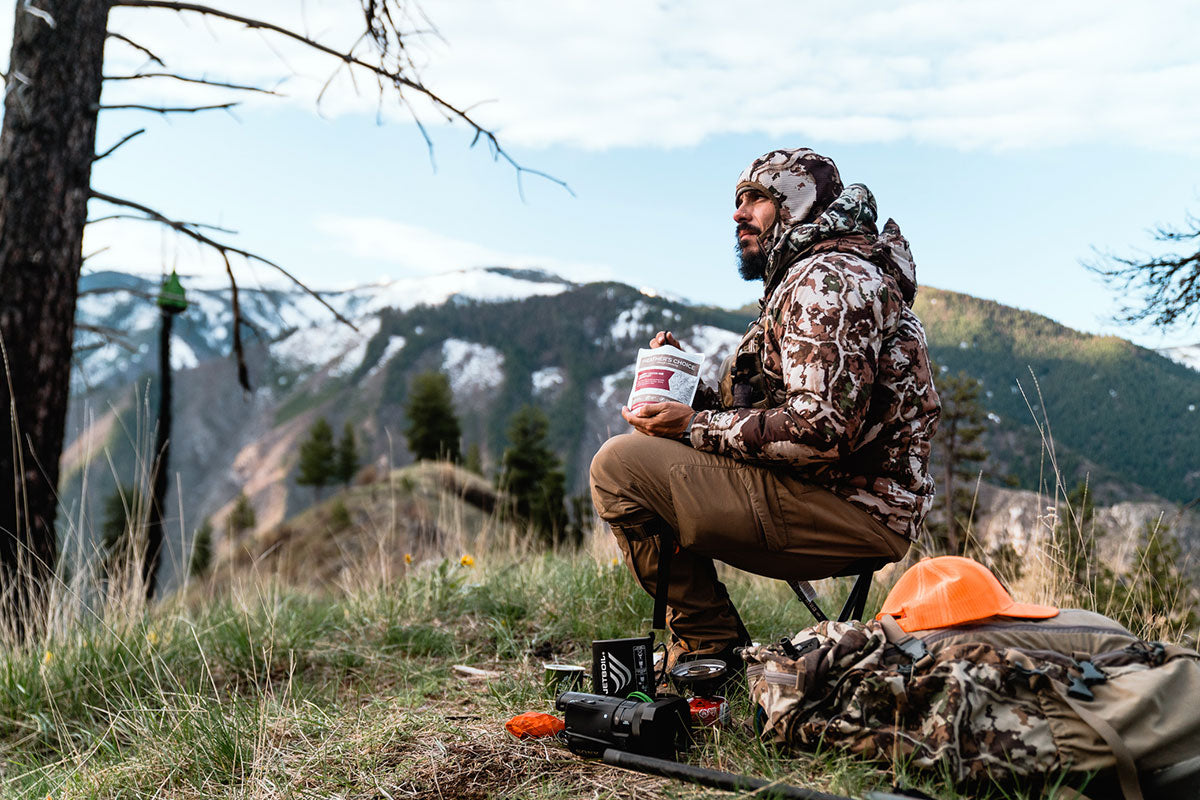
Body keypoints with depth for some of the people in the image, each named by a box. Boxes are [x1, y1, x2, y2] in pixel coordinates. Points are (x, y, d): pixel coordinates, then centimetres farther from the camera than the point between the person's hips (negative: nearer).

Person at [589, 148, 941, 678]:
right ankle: (700, 653, 16)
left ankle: (713, 651, -4)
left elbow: (824, 429, -24)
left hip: (854, 510, -11)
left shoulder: (828, 277, -12)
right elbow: (764, 410, 17)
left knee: (619, 465, -14)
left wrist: (697, 427, -15)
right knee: (649, 459, 18)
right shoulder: (802, 278, 22)